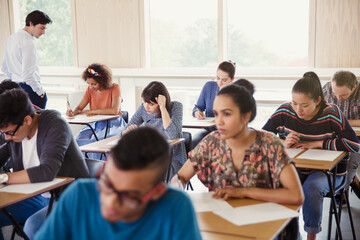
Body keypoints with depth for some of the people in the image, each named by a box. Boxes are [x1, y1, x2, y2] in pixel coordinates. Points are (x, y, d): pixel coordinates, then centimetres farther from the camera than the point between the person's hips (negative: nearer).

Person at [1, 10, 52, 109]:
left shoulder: (11, 39, 11)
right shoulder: (28, 42, -18)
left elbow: (4, 68, 19)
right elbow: (27, 74, -23)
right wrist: (41, 91, -12)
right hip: (29, 89, -9)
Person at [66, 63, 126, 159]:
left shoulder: (114, 88, -11)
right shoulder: (90, 89, 5)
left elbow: (114, 111, -23)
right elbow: (79, 107, 3)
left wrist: (91, 111, -18)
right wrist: (73, 112, -23)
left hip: (112, 123, -5)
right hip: (95, 123, 5)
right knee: (80, 139, -20)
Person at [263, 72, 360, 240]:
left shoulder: (331, 114, -16)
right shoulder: (285, 112, -8)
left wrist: (316, 144, -19)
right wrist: (282, 143, -23)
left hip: (328, 170, -2)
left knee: (311, 188, -34)